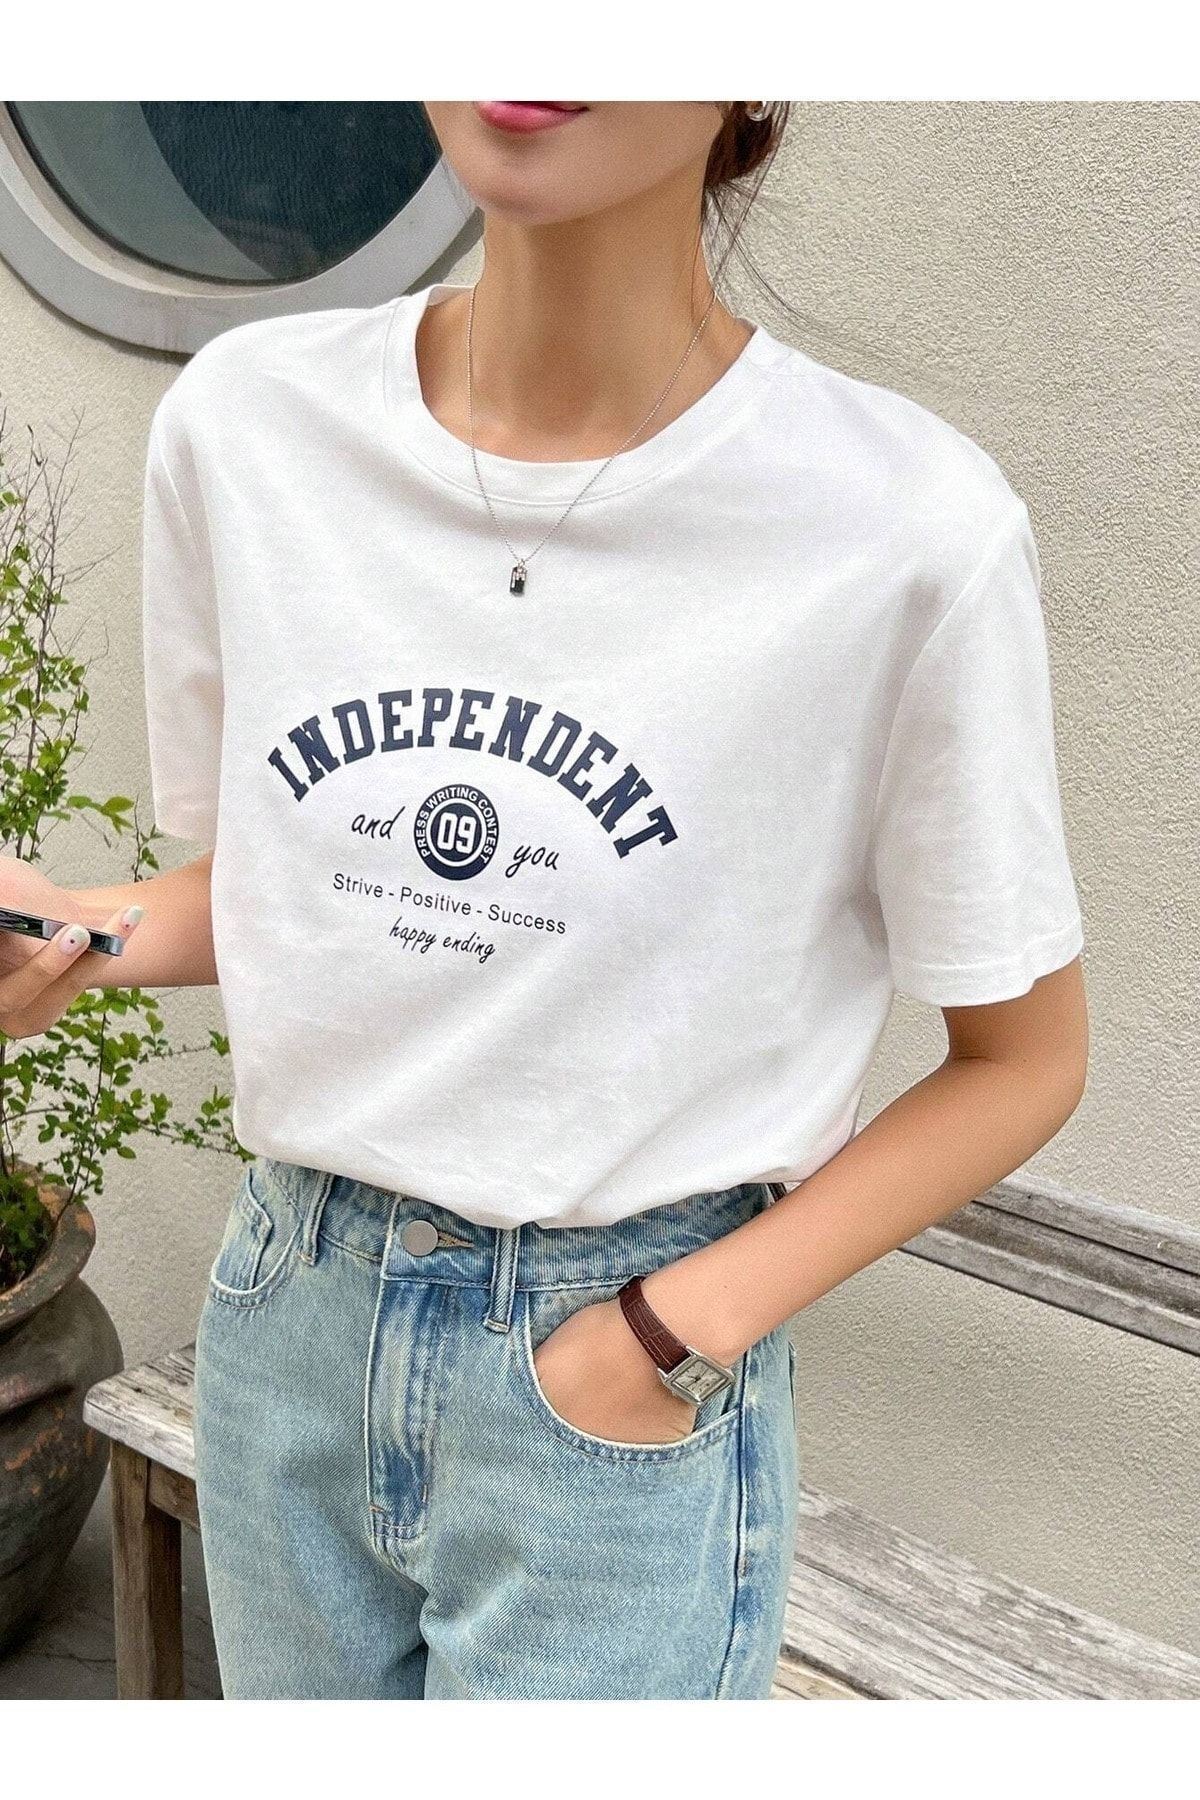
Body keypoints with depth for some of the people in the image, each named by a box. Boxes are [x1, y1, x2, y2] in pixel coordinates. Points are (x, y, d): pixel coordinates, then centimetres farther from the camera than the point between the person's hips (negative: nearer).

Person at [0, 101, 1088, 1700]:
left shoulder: (911, 529, -18)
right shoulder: (242, 423, -6)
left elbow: (1022, 1059, -6)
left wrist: (681, 1328, -14)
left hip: (628, 1393, -4)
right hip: (287, 1317, 4)